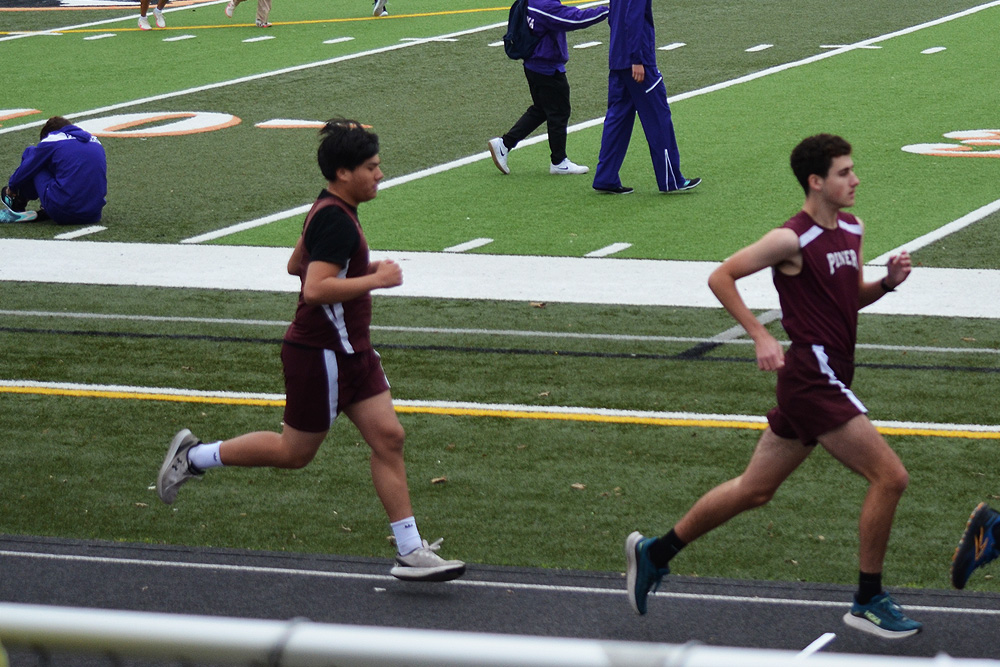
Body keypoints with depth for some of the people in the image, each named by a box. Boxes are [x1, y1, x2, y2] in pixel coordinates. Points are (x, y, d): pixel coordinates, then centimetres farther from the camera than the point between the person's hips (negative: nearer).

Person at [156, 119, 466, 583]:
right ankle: (194, 457, 20)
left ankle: (411, 553, 3)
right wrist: (374, 279, -23)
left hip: (351, 353, 10)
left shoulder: (330, 211, 11)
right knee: (294, 452, 4)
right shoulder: (336, 221, -21)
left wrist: (359, 271, 16)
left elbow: (296, 265, 24)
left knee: (388, 438, 3)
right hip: (320, 354, -10)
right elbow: (315, 289, -30)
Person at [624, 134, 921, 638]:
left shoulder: (851, 229, 11)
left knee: (754, 490, 15)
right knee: (890, 476, -10)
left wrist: (887, 282, 3)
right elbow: (720, 278, -10)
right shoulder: (792, 240, -14)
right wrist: (760, 336, -17)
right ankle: (868, 603, 1)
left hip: (826, 379, 9)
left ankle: (655, 553, 27)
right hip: (813, 379, -9)